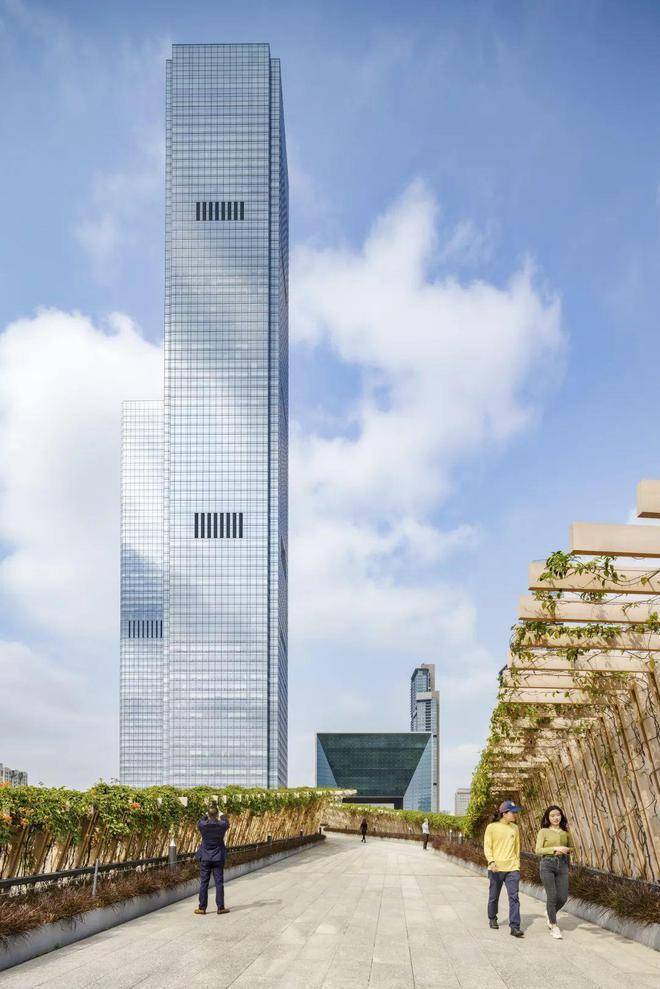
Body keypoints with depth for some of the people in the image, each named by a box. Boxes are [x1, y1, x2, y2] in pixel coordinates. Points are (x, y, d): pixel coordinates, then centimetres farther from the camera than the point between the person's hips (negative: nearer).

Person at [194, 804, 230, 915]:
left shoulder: (203, 825, -13)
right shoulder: (222, 825, -12)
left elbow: (199, 822, 12)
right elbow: (226, 823, 13)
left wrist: (207, 816, 27)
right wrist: (222, 815, 30)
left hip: (205, 858, 0)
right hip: (218, 858, 0)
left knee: (204, 883, 6)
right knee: (219, 882, 5)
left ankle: (202, 907, 10)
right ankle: (220, 907, 8)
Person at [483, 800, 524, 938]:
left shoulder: (515, 828, 9)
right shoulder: (492, 828, -3)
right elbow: (487, 847, -5)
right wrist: (491, 861, -19)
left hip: (512, 869, 2)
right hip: (496, 868, -2)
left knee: (514, 897, -10)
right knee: (494, 897, 11)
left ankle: (515, 926, -12)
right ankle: (492, 919, 34)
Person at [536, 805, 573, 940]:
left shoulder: (565, 832, 10)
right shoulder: (543, 832, 0)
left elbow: (572, 847, 20)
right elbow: (538, 850, -7)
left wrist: (566, 850, -2)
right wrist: (555, 849, -16)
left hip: (562, 865, 4)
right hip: (547, 864, -4)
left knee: (563, 897, 0)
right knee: (552, 896, -7)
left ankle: (550, 913, 32)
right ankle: (554, 926, 7)